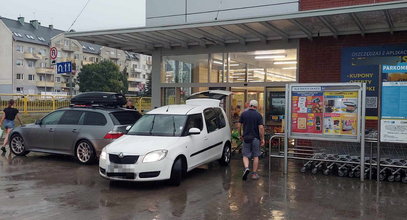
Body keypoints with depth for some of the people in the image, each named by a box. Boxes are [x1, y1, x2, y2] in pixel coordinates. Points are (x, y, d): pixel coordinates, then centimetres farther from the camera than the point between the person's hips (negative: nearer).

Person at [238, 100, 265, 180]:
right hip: (256, 138, -1)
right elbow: (261, 128, -12)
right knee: (255, 156, 10)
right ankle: (254, 174, 13)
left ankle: (246, 168, -17)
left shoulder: (243, 114, 0)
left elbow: (239, 126, 1)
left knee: (245, 155, 9)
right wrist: (262, 139, -5)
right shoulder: (258, 115, -6)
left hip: (246, 138, 1)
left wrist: (240, 135, 15)